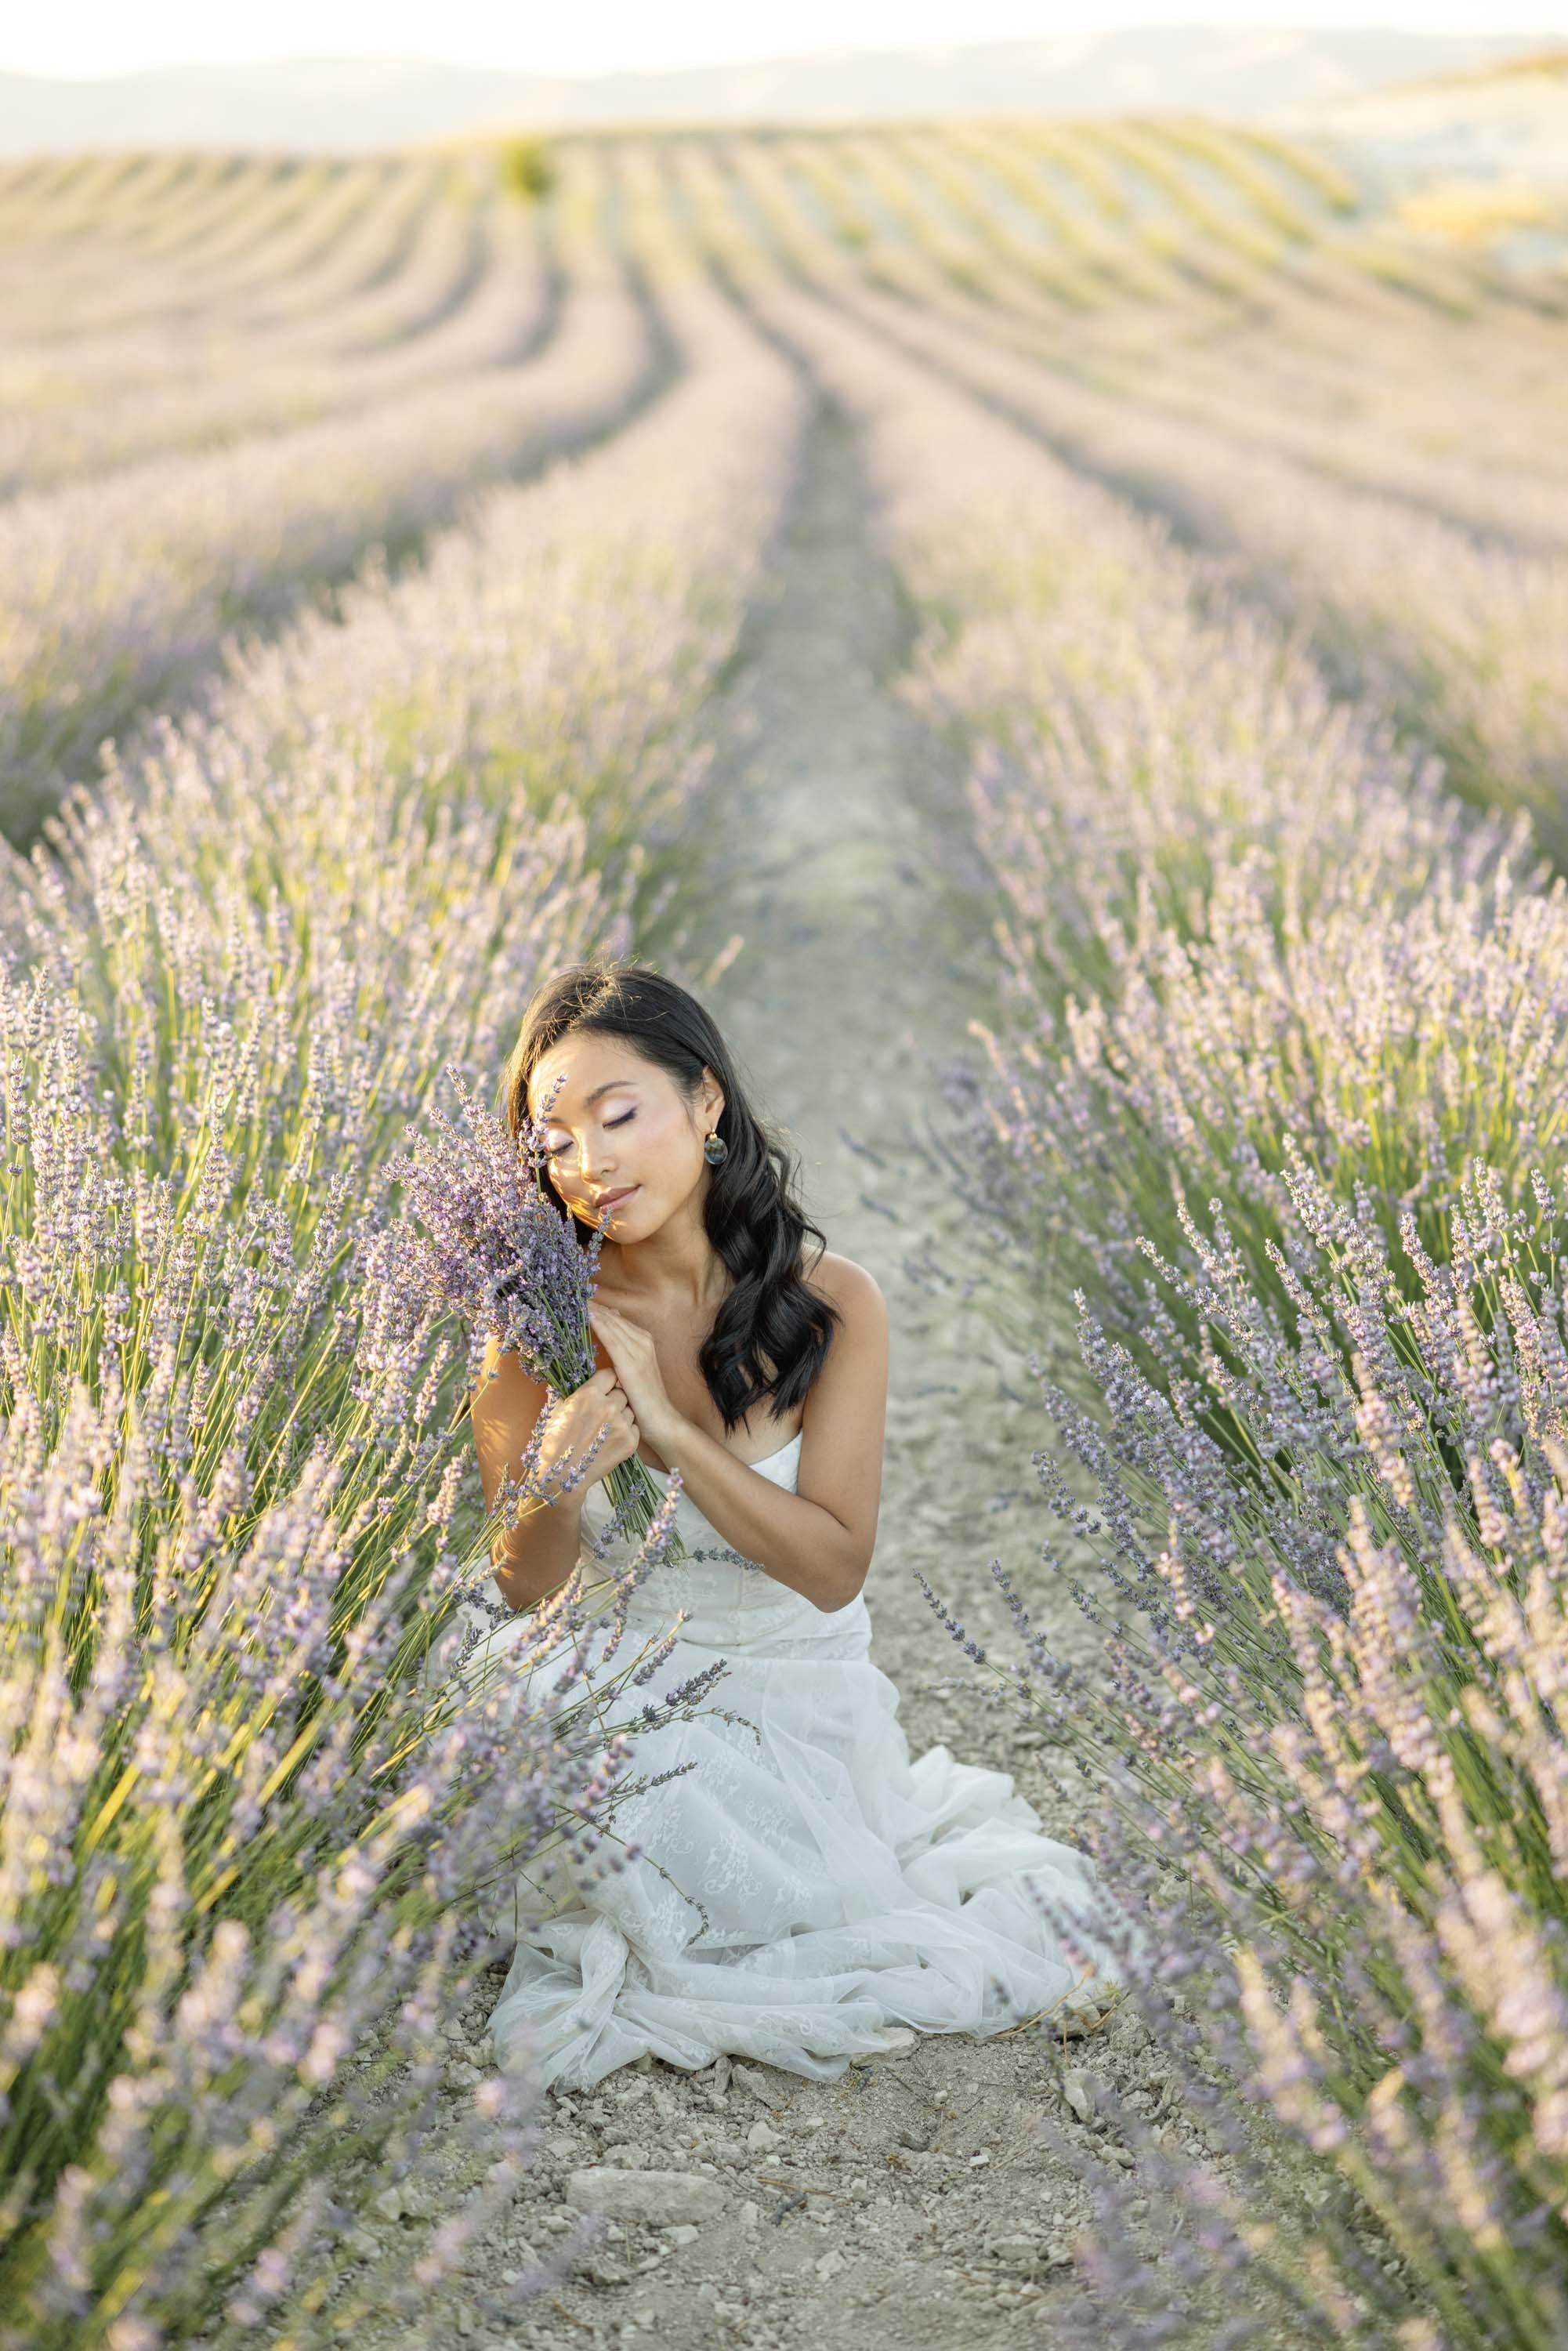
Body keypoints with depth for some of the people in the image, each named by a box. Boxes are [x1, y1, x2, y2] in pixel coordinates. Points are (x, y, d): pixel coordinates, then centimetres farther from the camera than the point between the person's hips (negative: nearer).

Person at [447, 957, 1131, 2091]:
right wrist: (562, 1480, -30)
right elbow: (526, 1591, -6)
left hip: (798, 1699, -1)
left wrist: (670, 1427, -24)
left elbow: (835, 1568, -14)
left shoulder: (830, 1302, -12)